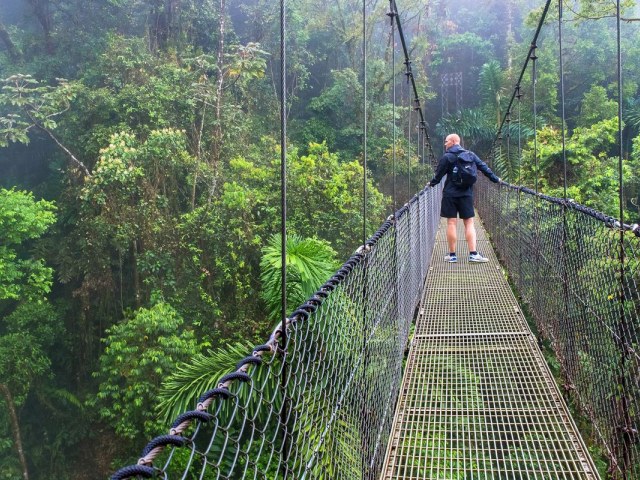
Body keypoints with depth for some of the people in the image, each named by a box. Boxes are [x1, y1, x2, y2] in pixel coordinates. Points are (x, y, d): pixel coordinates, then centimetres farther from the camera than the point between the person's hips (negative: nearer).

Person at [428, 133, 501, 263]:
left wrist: (432, 184, 18)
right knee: (469, 223, 4)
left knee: (451, 223, 1)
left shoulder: (447, 157, -5)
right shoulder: (471, 155, 6)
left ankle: (452, 255, 3)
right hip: (466, 194, 3)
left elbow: (438, 174, -1)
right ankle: (473, 254, -5)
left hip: (450, 195, -3)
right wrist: (495, 179, 22)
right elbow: (484, 168, 11)